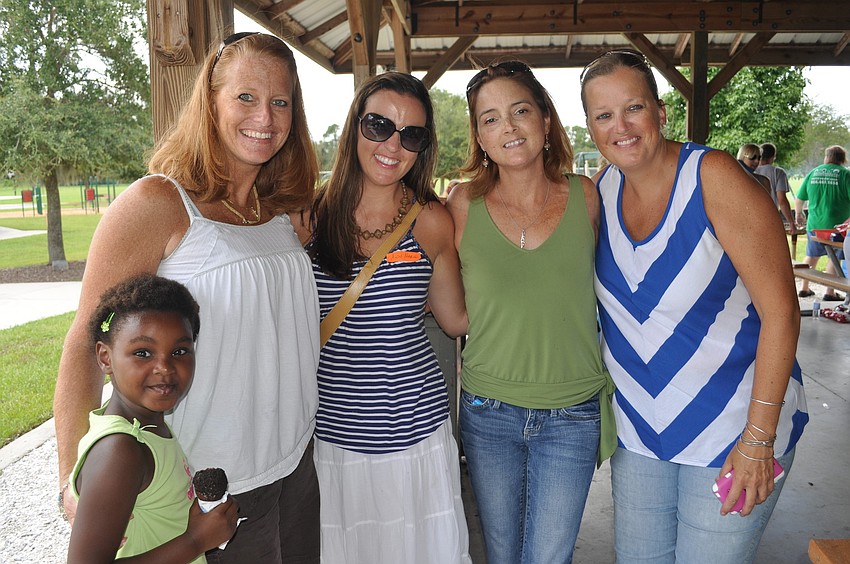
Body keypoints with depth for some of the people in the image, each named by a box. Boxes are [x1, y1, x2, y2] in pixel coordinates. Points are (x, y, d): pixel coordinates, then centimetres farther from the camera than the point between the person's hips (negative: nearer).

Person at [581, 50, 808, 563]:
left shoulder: (713, 176, -17)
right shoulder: (602, 190, -1)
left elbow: (781, 309, -17)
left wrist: (759, 439, -17)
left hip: (730, 427, -4)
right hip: (637, 426, 5)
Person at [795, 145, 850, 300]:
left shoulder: (813, 173, 7)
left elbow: (799, 200, 12)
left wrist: (799, 215, 28)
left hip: (814, 224, 4)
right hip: (836, 224, -4)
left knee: (811, 255, 18)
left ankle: (804, 288, 24)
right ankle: (830, 292, 9)